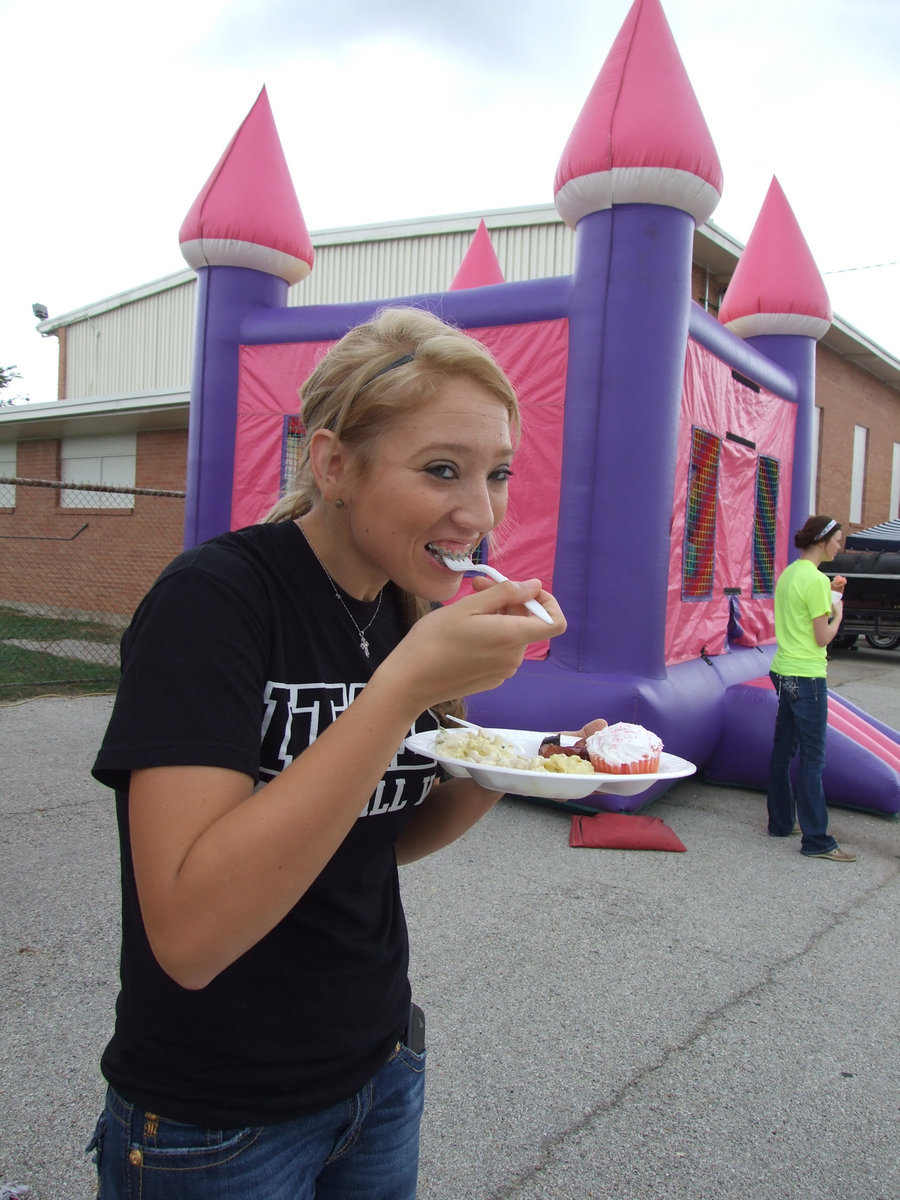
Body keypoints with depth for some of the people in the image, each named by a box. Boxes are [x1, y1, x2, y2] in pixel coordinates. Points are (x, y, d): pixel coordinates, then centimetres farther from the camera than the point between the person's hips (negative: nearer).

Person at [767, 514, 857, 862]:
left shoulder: (788, 574, 10)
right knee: (812, 758, -4)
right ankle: (816, 840, 1)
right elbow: (823, 638, -14)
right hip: (807, 676, -9)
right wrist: (837, 614, 3)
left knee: (782, 751, 15)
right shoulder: (815, 580, -16)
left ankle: (781, 822, 25)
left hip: (783, 671, 9)